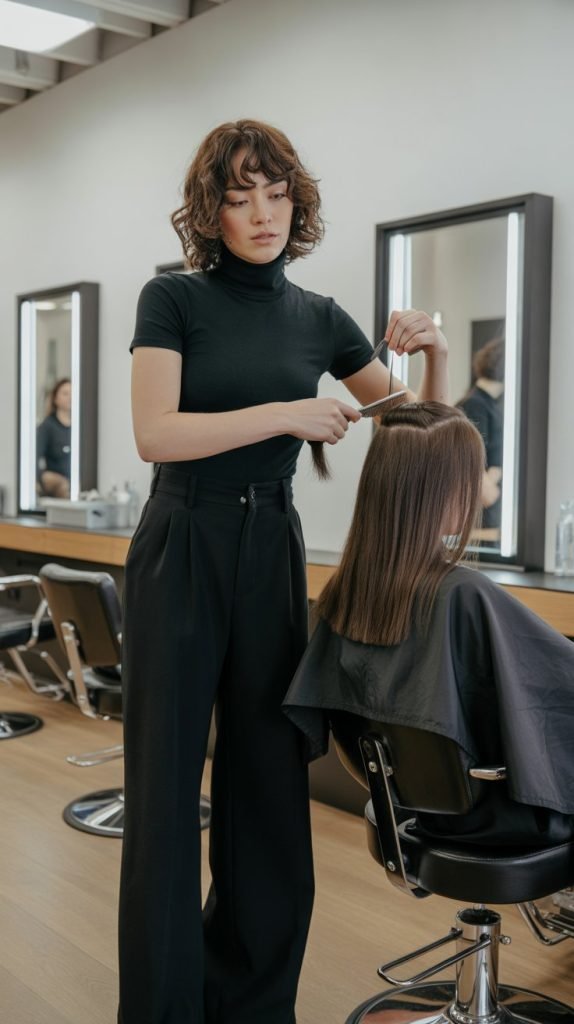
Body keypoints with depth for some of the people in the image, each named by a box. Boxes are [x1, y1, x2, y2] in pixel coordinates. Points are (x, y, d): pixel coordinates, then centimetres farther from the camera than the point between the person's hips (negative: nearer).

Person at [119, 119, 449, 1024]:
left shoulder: (319, 318, 9)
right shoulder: (173, 298, -1)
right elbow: (155, 433, -15)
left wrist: (434, 353, -4)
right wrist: (288, 414, -18)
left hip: (274, 552, 4)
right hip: (182, 550, -3)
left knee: (268, 779, 9)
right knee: (166, 781, 1)